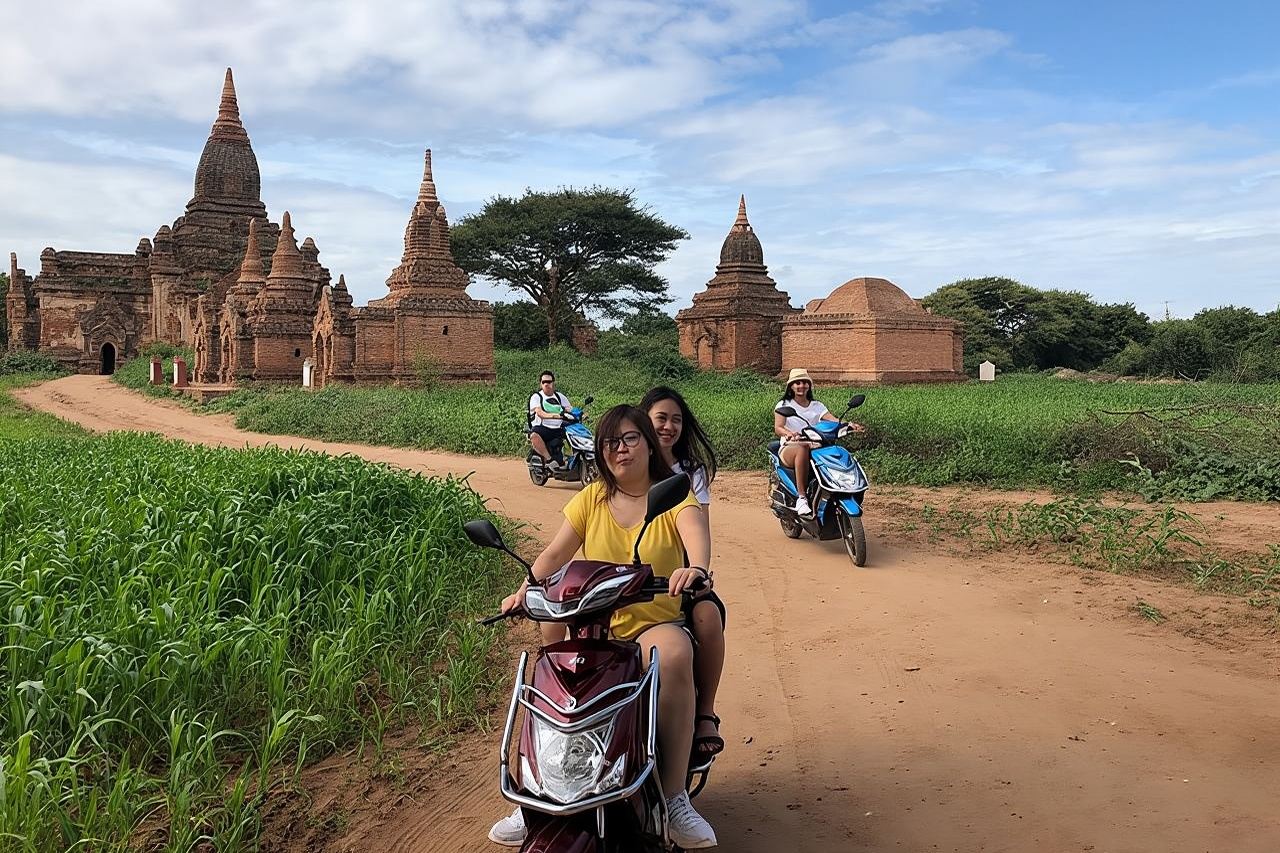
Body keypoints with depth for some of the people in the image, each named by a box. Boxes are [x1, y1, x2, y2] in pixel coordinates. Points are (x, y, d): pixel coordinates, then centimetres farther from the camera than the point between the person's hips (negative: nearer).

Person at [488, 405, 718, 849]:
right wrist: (526, 588, -18)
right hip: (595, 628, 3)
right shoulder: (592, 498, 10)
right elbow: (555, 553, 2)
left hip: (657, 624, -3)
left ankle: (674, 795, -28)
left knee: (675, 655, -37)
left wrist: (695, 567, -44)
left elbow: (697, 533, -21)